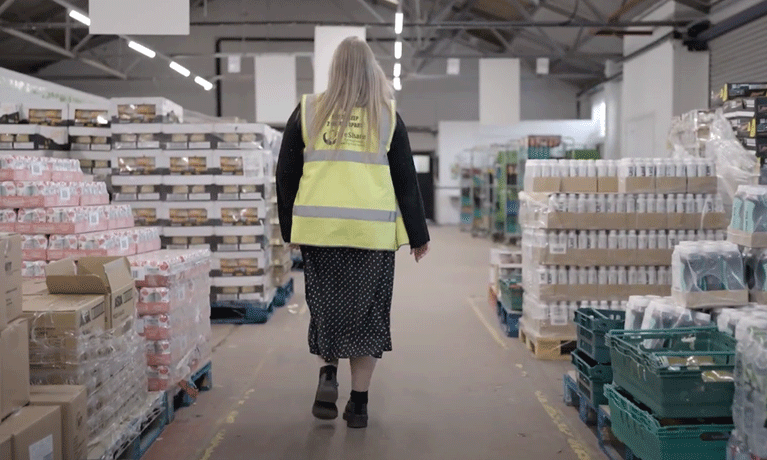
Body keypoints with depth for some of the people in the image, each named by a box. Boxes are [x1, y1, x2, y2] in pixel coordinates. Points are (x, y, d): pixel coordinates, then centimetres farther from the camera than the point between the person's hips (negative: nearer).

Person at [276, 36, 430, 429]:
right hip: (373, 230, 0)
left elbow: (286, 174, 8)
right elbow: (406, 179, 7)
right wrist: (418, 234, 13)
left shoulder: (308, 111, 6)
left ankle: (328, 376, 2)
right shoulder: (387, 115, 5)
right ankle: (358, 404, 12)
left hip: (319, 226, 1)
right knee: (365, 312, 7)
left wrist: (289, 227, 16)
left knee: (326, 306, 17)